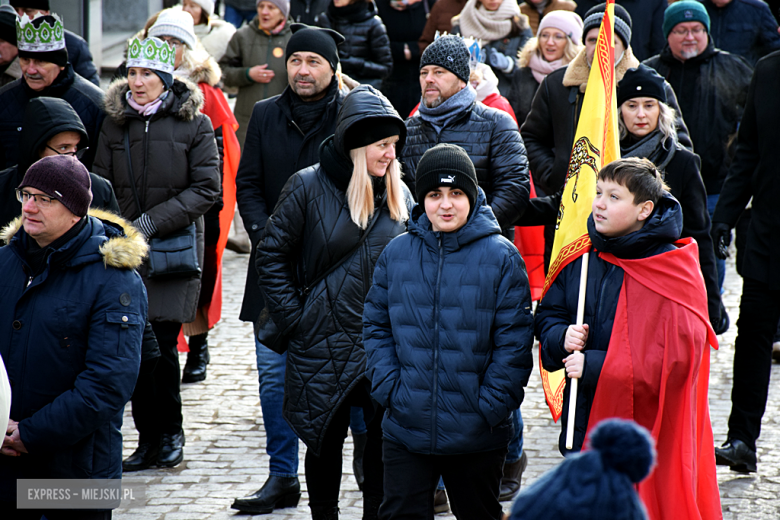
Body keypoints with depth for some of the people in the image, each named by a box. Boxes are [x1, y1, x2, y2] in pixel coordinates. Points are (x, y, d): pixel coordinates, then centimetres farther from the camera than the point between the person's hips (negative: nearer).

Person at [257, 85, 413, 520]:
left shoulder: (400, 194, 5)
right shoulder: (309, 187, -6)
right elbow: (273, 255, -2)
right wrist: (294, 318, -7)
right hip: (324, 342, -2)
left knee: (385, 436, -1)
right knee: (327, 439, 8)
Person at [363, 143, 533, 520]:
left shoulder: (501, 257, -7)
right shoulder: (396, 254, 2)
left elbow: (514, 340, -7)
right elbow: (376, 326, 8)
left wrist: (491, 405, -13)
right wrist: (389, 389, -5)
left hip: (477, 434, -2)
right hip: (406, 429, 2)